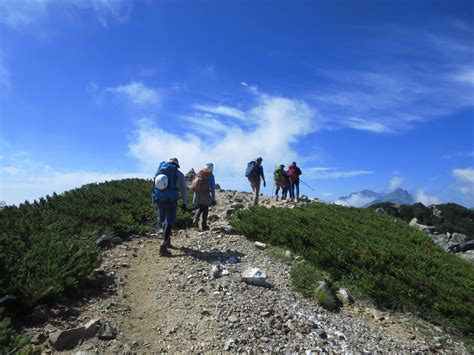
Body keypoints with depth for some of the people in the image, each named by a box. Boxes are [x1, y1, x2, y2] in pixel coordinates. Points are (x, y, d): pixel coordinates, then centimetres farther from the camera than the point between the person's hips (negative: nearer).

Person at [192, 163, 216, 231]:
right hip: (205, 195, -4)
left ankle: (195, 219, -4)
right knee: (205, 210, 11)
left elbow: (194, 184, 12)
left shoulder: (198, 173, 9)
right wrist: (213, 199, -3)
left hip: (197, 195, 4)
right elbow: (213, 187, -7)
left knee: (199, 208, 20)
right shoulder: (211, 175, -5)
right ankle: (204, 226, 14)